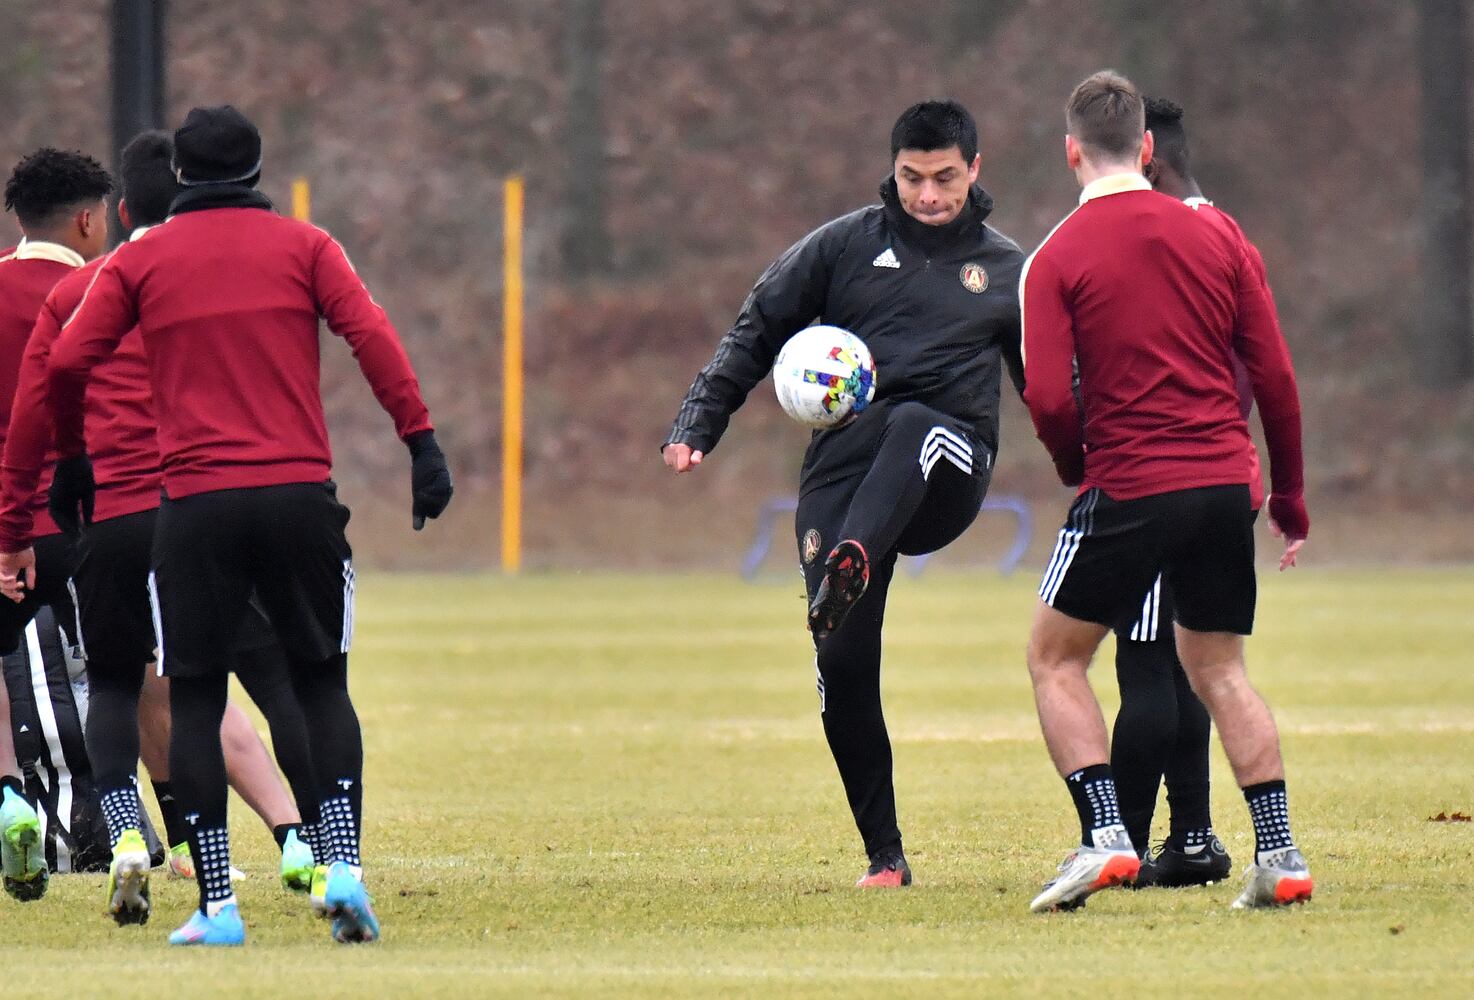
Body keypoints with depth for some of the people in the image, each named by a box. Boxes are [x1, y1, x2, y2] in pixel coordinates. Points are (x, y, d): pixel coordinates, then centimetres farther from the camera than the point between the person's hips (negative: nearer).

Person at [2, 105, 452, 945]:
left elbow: (67, 363, 1)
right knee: (322, 683, 12)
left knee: (195, 700, 7)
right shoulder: (303, 246, 8)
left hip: (195, 505, 0)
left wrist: (72, 459, 17)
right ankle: (344, 865, -5)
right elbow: (372, 335, -6)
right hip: (300, 494, 1)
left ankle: (217, 906, 1)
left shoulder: (139, 260, 8)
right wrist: (421, 441, -8)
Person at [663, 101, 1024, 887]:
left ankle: (849, 565, -62)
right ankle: (884, 855, 1)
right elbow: (755, 334, 12)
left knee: (912, 424, -38)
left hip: (948, 478, -1)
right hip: (843, 464, 1)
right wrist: (696, 425, 0)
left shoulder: (1006, 270, 15)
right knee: (843, 662, -10)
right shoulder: (844, 247, 12)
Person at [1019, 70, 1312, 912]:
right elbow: (1275, 377, 5)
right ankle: (1281, 854, 9)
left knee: (1057, 658, 10)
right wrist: (1291, 497, 13)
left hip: (1127, 487, -4)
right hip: (1225, 481, 4)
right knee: (1219, 668, 17)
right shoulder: (1216, 238, 6)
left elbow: (1050, 401, -12)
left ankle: (1105, 836, -5)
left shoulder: (1057, 260, -4)